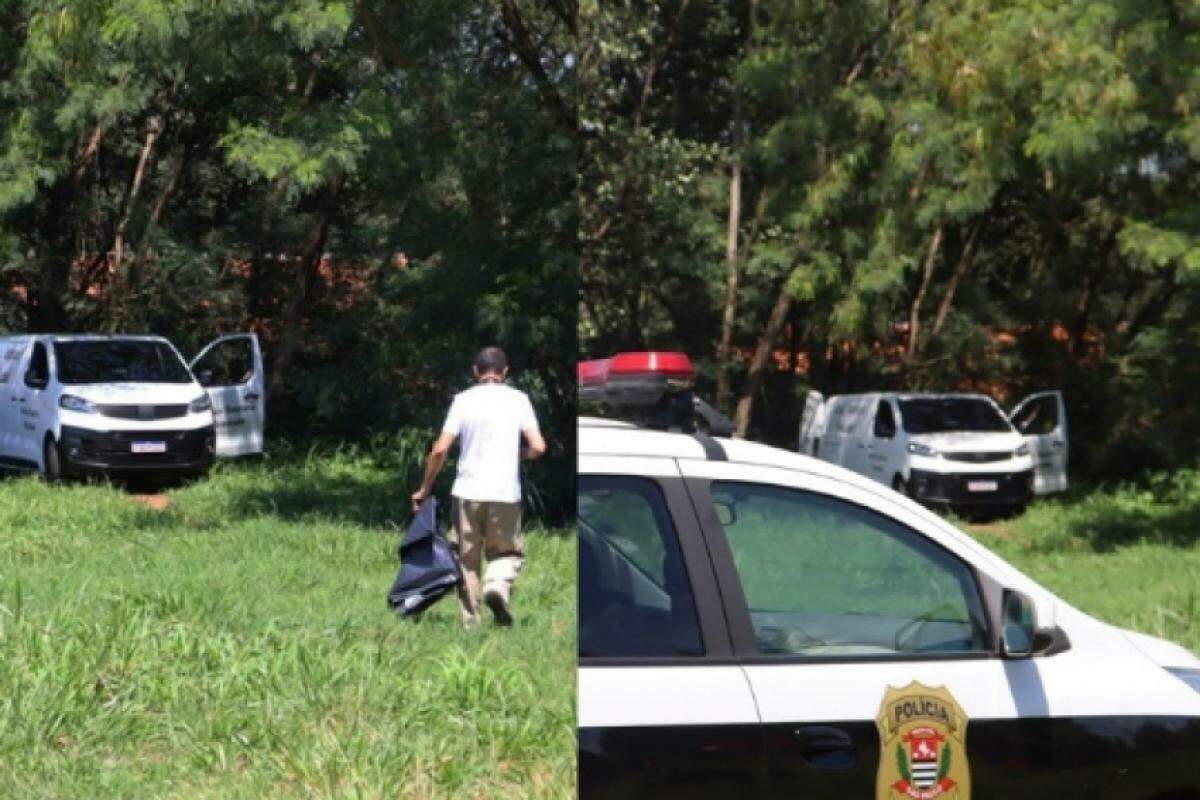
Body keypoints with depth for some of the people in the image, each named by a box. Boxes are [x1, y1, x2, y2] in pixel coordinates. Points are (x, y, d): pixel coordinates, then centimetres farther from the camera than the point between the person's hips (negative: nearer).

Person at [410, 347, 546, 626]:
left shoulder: (463, 400, 2)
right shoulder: (518, 399, 2)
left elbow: (440, 449, -3)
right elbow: (538, 447, -5)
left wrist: (425, 489, 8)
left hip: (467, 491, 1)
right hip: (506, 493, -1)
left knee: (468, 559, 10)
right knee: (509, 552, 15)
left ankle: (470, 620, 5)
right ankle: (497, 586, -14)